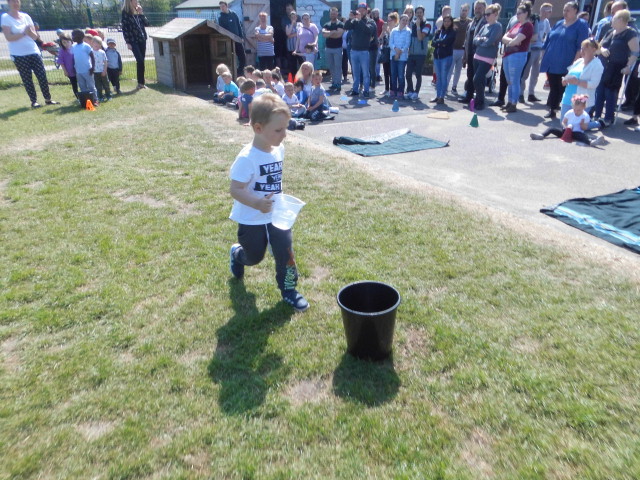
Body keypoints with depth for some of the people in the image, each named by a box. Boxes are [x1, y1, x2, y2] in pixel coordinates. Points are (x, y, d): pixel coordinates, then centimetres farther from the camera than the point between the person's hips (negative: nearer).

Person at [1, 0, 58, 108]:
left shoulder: (26, 16, 8)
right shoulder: (5, 18, -5)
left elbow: (35, 36, 6)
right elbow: (9, 37, -14)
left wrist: (30, 31, -16)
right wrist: (24, 33, -22)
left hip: (33, 51, 4)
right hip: (19, 55, -4)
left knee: (42, 76, 1)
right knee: (27, 79, -1)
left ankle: (48, 99, 9)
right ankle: (34, 101, 5)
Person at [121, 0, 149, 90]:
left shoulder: (138, 12, 13)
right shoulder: (125, 13, -4)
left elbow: (147, 23, 9)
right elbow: (124, 28, -7)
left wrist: (141, 13, -3)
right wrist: (128, 42, -14)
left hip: (142, 39, 5)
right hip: (133, 41, -5)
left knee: (141, 61, 6)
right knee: (140, 61, -15)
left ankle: (141, 83, 12)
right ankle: (140, 83, -6)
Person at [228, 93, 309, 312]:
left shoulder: (279, 149, -5)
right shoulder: (247, 158, -27)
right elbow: (235, 190, -26)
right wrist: (257, 203, -39)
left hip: (277, 215, 5)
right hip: (251, 219, -4)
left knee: (285, 250, -1)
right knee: (254, 257, 16)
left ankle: (288, 289, 18)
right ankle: (236, 253, 50)